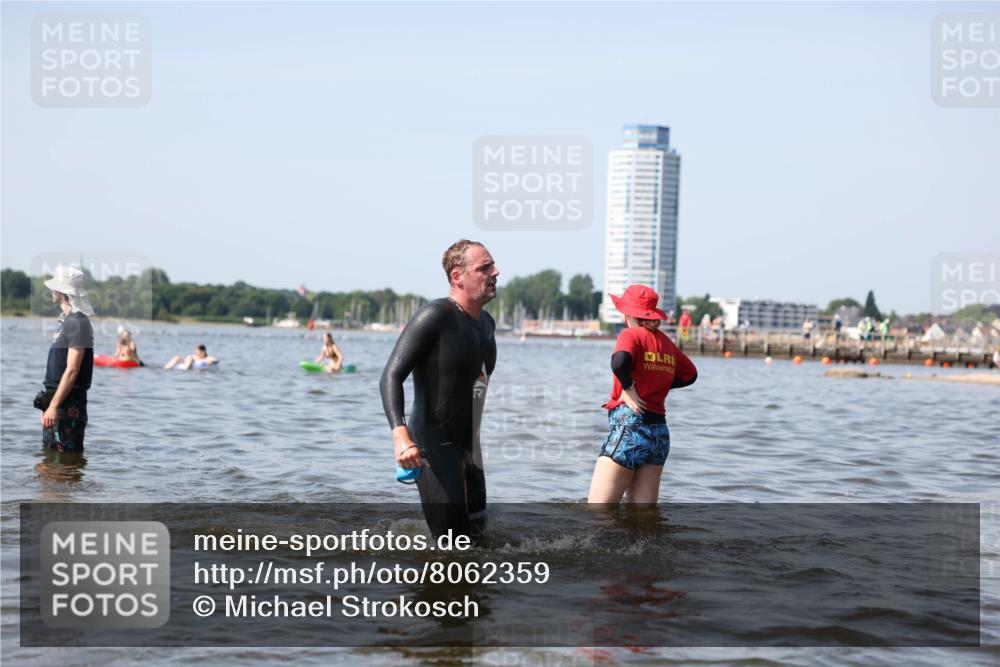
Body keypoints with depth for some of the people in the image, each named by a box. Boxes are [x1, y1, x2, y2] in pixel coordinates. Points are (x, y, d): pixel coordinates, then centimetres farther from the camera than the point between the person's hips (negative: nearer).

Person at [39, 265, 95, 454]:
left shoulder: (78, 323, -15)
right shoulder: (66, 320, 16)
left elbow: (72, 370, -21)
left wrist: (54, 406, -23)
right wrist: (49, 404, 19)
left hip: (68, 403, -10)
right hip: (56, 401, 10)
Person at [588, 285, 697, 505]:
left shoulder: (631, 335, -7)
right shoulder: (666, 342, 14)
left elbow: (620, 362, -28)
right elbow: (690, 375, 28)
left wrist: (629, 388, -11)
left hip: (629, 428, -8)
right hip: (659, 432, 8)